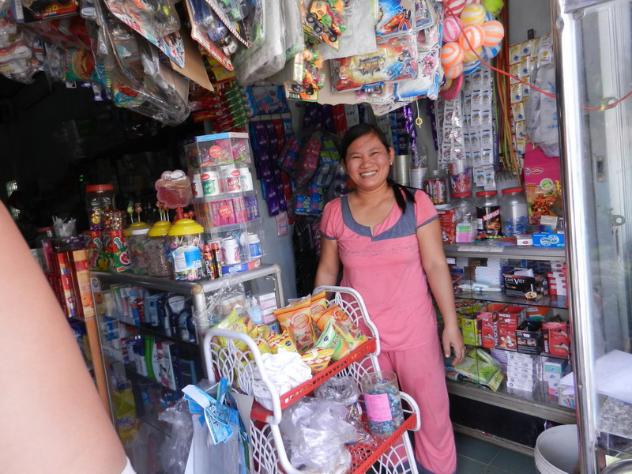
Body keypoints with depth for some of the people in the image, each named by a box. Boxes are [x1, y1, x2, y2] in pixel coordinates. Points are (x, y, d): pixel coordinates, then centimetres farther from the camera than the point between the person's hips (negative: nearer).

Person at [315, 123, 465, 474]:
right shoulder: (334, 212, -2)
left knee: (431, 409, 12)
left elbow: (436, 265, -6)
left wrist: (451, 324, -7)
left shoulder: (415, 204, -7)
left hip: (414, 330, -1)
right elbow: (327, 271, 5)